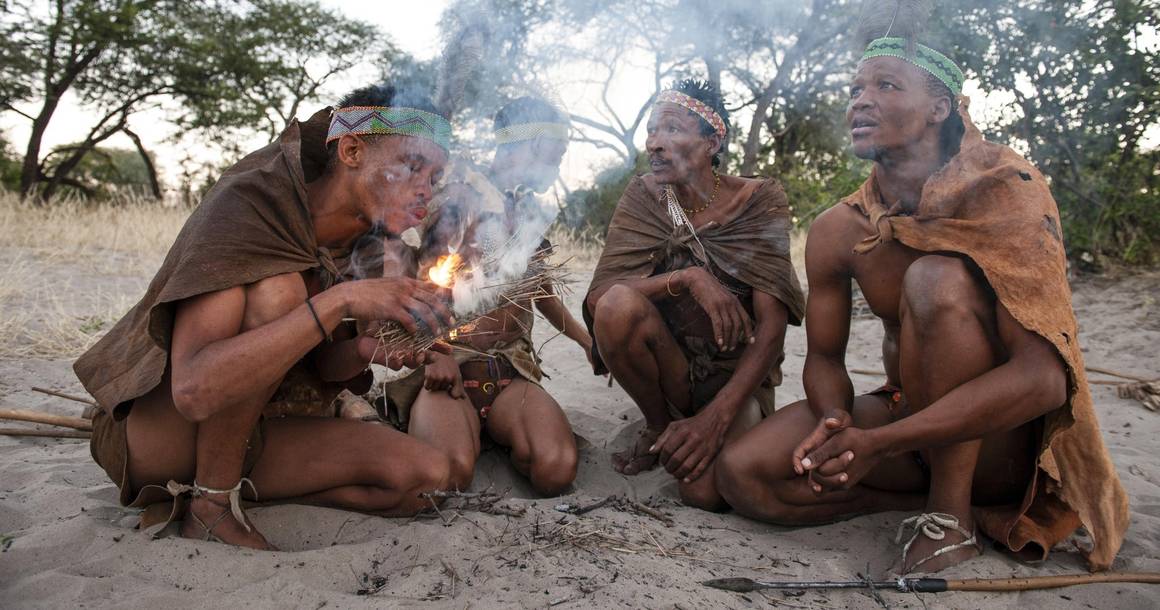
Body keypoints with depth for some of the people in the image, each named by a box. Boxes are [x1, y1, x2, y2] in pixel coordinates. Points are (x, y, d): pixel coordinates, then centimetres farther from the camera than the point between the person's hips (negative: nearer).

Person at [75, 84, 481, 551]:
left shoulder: (360, 238, -1)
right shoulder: (249, 201, -23)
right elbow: (194, 389, -35)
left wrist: (366, 350, -16)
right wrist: (342, 299, -40)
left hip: (237, 435, 7)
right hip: (148, 429, -7)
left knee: (427, 473, -11)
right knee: (276, 291, -32)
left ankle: (222, 487, 0)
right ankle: (211, 505, -16)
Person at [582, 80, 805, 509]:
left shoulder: (758, 200, -10)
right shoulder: (644, 197, -4)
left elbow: (772, 325, -17)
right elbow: (597, 296, -16)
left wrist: (717, 416, -28)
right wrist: (688, 277, -31)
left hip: (737, 375, -2)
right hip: (670, 364, 2)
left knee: (705, 489, -30)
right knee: (617, 306, -29)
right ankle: (659, 426, -2)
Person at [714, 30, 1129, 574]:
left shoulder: (1002, 189, -19)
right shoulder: (836, 230, -4)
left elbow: (1043, 378, -29)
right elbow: (824, 357, 4)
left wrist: (877, 443, -35)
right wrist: (836, 424, -22)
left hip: (1002, 444, -4)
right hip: (909, 417, 5)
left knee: (936, 278, -31)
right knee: (741, 474, -15)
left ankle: (950, 514, -17)